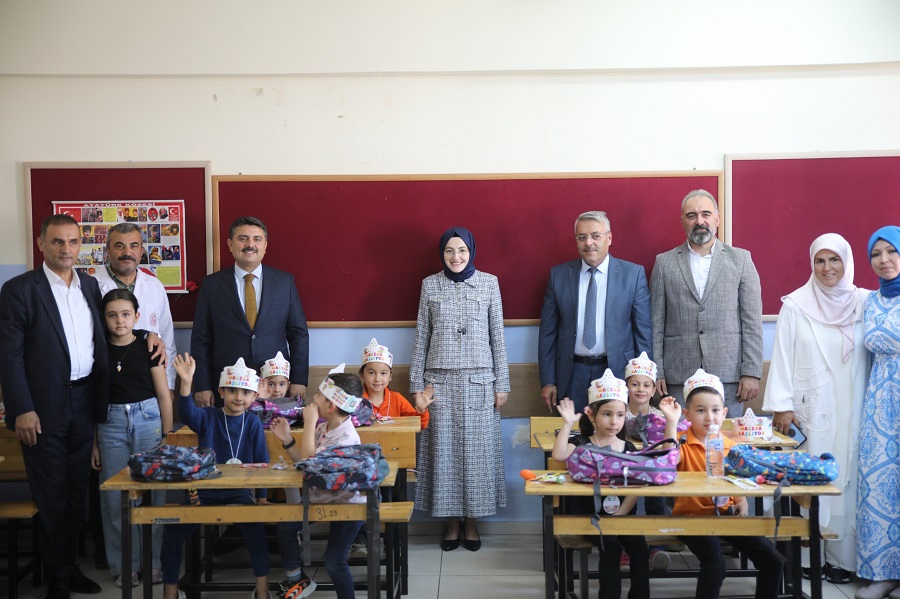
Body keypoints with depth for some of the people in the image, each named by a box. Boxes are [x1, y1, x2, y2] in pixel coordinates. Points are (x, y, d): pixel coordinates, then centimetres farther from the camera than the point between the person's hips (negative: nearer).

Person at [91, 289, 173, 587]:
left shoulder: (148, 347, -1)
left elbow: (164, 395, 1)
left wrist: (166, 436, -2)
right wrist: (94, 443, 5)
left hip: (148, 419, -1)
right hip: (111, 423, 1)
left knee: (152, 492, 2)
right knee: (115, 497, 3)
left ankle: (154, 561, 15)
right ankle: (124, 565, 16)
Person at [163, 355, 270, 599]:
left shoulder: (253, 424, 0)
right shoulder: (208, 417, -2)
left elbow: (261, 463, 2)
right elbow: (187, 414, -25)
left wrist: (262, 497, -2)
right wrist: (186, 382, -42)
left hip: (239, 493, -1)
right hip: (204, 492, 1)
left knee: (256, 529, -25)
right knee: (172, 532, -11)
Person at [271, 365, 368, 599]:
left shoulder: (345, 438, -27)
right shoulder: (323, 428, -1)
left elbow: (309, 464, -30)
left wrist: (309, 423, -27)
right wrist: (286, 440, -4)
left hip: (346, 504, -8)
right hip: (321, 498, 8)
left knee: (334, 561, -7)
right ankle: (296, 579, 21)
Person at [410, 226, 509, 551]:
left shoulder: (489, 283, 4)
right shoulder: (430, 284, 6)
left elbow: (497, 335, 4)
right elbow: (421, 337, 7)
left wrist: (502, 384, 1)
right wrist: (416, 384, 4)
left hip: (479, 380, 0)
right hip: (440, 380, 1)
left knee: (477, 449, 3)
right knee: (444, 450, 3)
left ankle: (472, 521, 16)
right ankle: (451, 521, 17)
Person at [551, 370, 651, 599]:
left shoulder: (628, 448, 5)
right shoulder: (582, 443, -2)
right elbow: (559, 455, -24)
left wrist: (619, 515, -13)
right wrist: (567, 423, -24)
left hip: (622, 514, 3)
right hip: (591, 514, -3)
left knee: (640, 548, -18)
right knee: (611, 547, -25)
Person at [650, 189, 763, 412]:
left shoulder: (741, 259, 7)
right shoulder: (664, 263, 8)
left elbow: (752, 322, 3)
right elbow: (656, 324, 6)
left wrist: (752, 373, -3)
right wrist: (656, 373, 0)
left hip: (728, 377, 0)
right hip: (678, 379, 0)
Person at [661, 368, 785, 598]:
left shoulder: (730, 446, 8)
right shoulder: (683, 442, -9)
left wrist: (741, 502, -1)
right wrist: (671, 422, -36)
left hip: (726, 515, 6)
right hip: (692, 517, -6)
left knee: (773, 561, -1)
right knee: (715, 564, -29)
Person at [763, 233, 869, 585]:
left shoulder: (864, 303, 5)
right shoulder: (796, 305, 0)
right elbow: (782, 358, -2)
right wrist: (781, 407, -6)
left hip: (852, 412, 2)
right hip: (810, 411, -2)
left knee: (847, 479, 4)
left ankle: (842, 555, 14)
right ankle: (808, 554, 10)